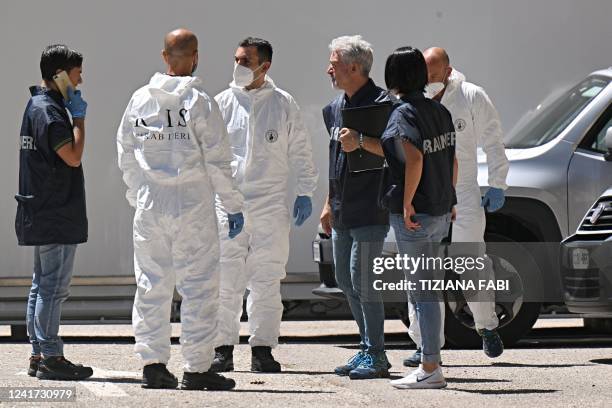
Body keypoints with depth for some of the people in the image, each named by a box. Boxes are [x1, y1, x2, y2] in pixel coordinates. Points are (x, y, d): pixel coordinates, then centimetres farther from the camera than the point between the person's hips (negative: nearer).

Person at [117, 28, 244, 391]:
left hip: (149, 207, 4)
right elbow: (217, 160, -8)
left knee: (152, 285, 10)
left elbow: (126, 155, 11)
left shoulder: (139, 100, 5)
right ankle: (197, 368, 1)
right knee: (199, 286, 1)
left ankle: (153, 364, 9)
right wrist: (233, 205, 0)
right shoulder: (200, 102, -8)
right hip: (193, 205, -4)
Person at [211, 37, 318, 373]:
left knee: (266, 281, 2)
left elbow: (300, 151, 11)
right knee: (226, 280, -1)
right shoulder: (222, 103, 6)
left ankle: (263, 348, 9)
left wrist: (305, 191, 7)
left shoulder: (284, 105, 5)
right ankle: (223, 347, 6)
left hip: (270, 204, 0)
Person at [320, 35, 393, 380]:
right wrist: (329, 203, 23)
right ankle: (368, 349, 19)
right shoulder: (336, 108, 16)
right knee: (346, 281, 11)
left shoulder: (381, 103, -12)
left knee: (362, 281, -10)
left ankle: (375, 356, -3)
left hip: (370, 209, -9)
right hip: (343, 211, 9)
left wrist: (361, 141, -34)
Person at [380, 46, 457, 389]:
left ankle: (430, 370, -3)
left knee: (422, 292, -5)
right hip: (440, 211, 8)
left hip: (414, 214, -8)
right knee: (428, 289, 14)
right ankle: (432, 363, 17)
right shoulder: (440, 111, 10)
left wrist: (407, 202, -19)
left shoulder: (403, 114, -13)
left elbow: (415, 159, -24)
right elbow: (452, 159, 13)